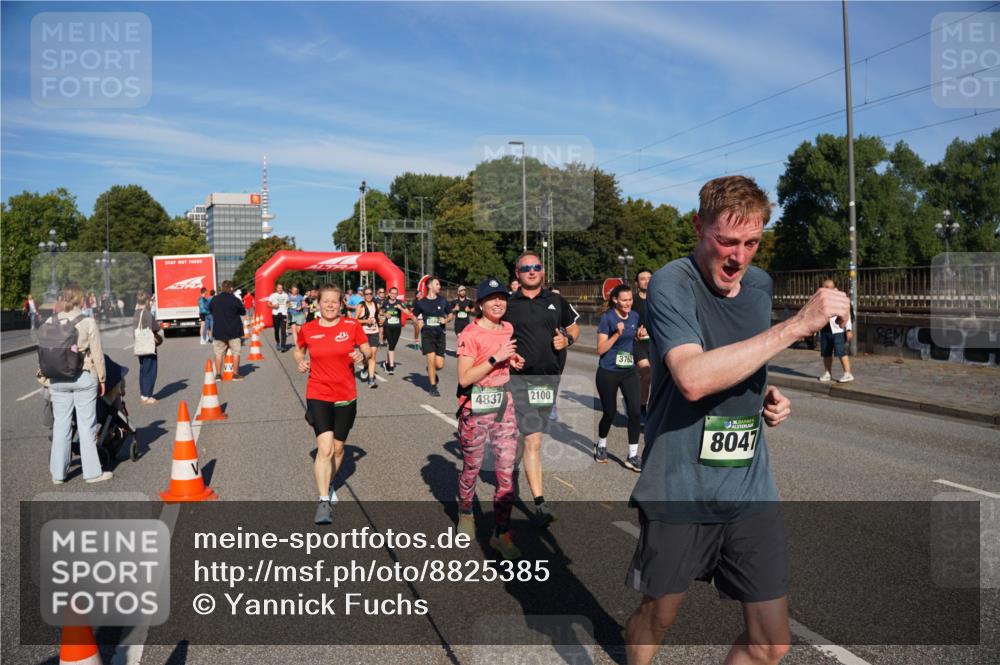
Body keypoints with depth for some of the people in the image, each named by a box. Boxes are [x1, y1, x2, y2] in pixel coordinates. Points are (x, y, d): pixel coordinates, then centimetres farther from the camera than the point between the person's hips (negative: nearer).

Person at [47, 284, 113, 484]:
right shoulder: (88, 323, -9)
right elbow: (97, 354, -7)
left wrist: (48, 377, 12)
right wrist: (101, 378, 3)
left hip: (58, 379, 3)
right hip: (83, 377, -3)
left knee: (61, 425, 10)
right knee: (86, 425, 3)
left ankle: (58, 473, 17)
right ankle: (92, 472, 9)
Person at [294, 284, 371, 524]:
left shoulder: (352, 326, -4)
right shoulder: (308, 329, -2)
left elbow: (367, 349, 7)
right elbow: (299, 350, 16)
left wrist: (361, 354, -16)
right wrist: (300, 361, -6)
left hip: (346, 396, 2)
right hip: (318, 396, -2)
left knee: (337, 448, 16)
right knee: (325, 448, -16)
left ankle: (328, 484, 42)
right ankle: (324, 501, -9)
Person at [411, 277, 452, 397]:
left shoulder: (443, 301, 5)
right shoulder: (421, 302, 2)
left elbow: (450, 315, 16)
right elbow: (414, 317, 13)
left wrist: (446, 320, -4)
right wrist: (419, 323, -5)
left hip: (440, 334, 2)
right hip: (427, 334, -2)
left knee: (439, 365, -3)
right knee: (431, 359, -11)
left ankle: (430, 371, 34)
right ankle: (433, 387, 4)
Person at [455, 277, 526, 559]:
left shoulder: (508, 329, 7)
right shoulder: (470, 334, -13)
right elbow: (464, 378, -19)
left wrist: (513, 362, 4)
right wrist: (495, 359, -24)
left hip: (504, 405, 5)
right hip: (475, 409, -5)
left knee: (507, 472, 2)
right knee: (471, 469, 12)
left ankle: (501, 533, 11)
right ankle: (465, 514, 39)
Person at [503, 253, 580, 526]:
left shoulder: (556, 301, 10)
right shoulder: (508, 304, 2)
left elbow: (574, 327, 21)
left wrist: (567, 338, -1)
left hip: (550, 376, 4)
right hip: (521, 377, -4)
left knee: (532, 435, 18)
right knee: (533, 440, -11)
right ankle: (540, 503, -10)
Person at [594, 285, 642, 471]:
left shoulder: (634, 316, 4)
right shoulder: (607, 318, -12)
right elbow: (600, 349, -16)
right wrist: (617, 334, -24)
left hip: (629, 371, 4)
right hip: (608, 372, -4)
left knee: (635, 411, -6)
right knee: (609, 413, 7)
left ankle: (633, 456, 4)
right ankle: (601, 445, 35)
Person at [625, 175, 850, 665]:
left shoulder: (759, 285, 6)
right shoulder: (671, 285, -15)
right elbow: (693, 378, -32)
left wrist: (767, 396, 2)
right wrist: (796, 325, -30)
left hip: (751, 489, 5)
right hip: (680, 491, -5)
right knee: (656, 619, 16)